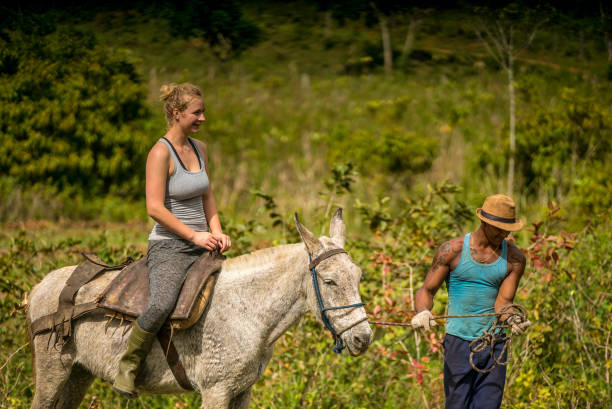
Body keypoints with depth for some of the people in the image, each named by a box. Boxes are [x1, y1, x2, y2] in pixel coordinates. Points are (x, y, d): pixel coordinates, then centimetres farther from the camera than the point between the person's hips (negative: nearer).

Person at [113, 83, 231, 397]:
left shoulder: (199, 148, 12)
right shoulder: (161, 153, -12)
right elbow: (155, 208, -18)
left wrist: (216, 232, 5)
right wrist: (194, 235, -17)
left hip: (200, 247, 8)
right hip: (169, 247, -8)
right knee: (162, 305, -34)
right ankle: (128, 366, -15)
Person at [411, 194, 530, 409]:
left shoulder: (514, 258, 2)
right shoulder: (452, 250, -2)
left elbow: (503, 301, -3)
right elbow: (427, 290, 0)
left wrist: (512, 318, -27)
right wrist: (423, 312, -23)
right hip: (459, 341, -2)